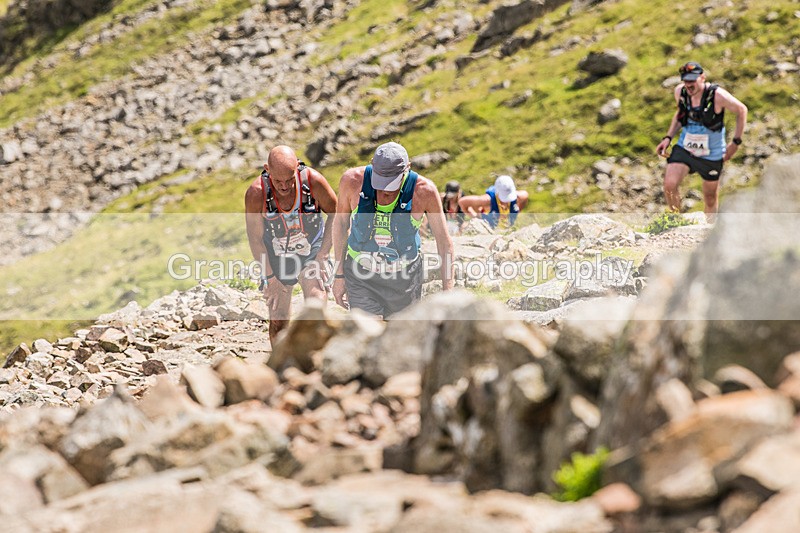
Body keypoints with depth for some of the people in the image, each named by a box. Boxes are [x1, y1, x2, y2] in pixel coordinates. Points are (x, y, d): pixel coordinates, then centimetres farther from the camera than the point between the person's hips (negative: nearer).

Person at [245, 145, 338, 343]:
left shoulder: (313, 181, -23)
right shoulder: (256, 193, -24)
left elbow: (335, 214, -4)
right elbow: (255, 239, -10)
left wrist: (322, 254, -9)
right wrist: (269, 276, -11)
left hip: (311, 254, 0)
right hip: (276, 259, 0)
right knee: (278, 321, 1)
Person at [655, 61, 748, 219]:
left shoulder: (717, 95, -22)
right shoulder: (680, 92, -7)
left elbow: (742, 110, -7)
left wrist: (735, 142, -7)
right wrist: (668, 138, 4)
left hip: (711, 155, -3)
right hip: (684, 148, 3)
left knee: (710, 200, 10)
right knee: (669, 185, -20)